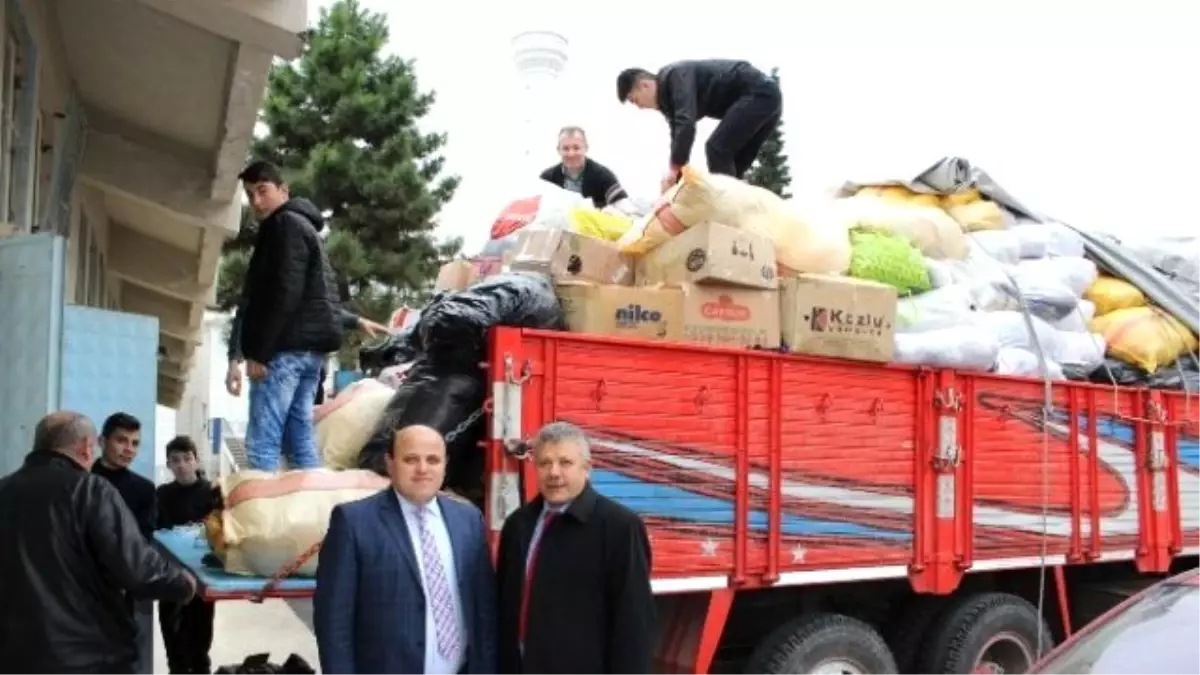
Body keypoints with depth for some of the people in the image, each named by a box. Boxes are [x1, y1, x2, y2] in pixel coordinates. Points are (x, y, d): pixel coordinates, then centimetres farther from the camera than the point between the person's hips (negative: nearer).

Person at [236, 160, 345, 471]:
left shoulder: (285, 225, -7)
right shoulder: (304, 226, 23)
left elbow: (285, 294, -17)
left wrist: (258, 351, -18)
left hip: (287, 347, -10)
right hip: (309, 345, 10)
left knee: (262, 442, -10)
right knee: (301, 439, 10)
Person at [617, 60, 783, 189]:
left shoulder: (675, 76, -14)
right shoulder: (670, 94, 16)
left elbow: (686, 122, -28)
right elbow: (678, 137, 16)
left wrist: (673, 169, -28)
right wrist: (674, 185, 8)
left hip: (759, 94, -10)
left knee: (717, 148, -16)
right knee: (729, 167, 11)